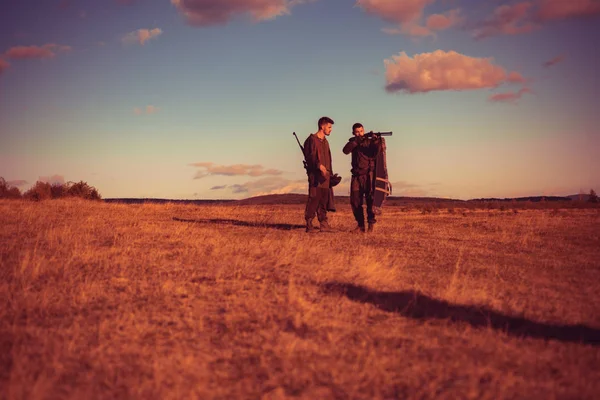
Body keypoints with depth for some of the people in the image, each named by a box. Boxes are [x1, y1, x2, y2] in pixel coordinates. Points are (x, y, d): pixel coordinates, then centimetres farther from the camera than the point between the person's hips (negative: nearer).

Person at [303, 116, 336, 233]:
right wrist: (319, 165, -27)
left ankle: (323, 225, 10)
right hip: (315, 175, -8)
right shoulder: (312, 139, -5)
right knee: (313, 199, -8)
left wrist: (330, 174, 18)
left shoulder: (325, 141, 21)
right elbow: (309, 156, -15)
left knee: (324, 200, 7)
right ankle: (309, 225, -5)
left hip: (325, 175, 8)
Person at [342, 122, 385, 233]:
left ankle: (371, 224, -5)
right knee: (355, 201, 0)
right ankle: (360, 225, 9)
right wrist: (356, 141, -18)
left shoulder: (370, 141, 3)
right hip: (356, 176, 3)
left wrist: (377, 142, -29)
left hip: (368, 175, -3)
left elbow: (374, 154, -14)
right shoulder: (353, 142, 11)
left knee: (370, 199, -10)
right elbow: (346, 150, -9)